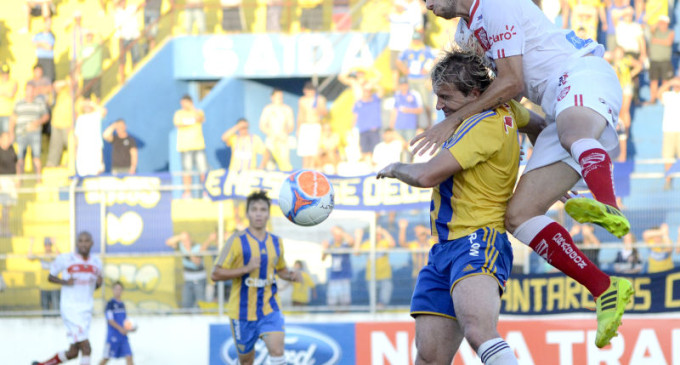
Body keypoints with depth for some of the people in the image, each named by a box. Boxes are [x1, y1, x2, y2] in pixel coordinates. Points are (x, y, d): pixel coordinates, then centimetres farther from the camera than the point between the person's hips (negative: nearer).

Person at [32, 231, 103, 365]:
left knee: (73, 353, 10)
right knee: (86, 348, -16)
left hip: (86, 309, 6)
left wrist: (99, 282, -3)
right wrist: (65, 282, -16)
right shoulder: (65, 259, -6)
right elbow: (51, 277, 3)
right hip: (70, 307, -6)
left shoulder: (96, 262, 10)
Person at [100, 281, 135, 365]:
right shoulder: (110, 304, -7)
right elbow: (110, 320, -14)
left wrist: (129, 329, 4)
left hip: (123, 336, 6)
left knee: (129, 356, -6)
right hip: (113, 336, -6)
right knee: (106, 358, 3)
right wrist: (120, 329, -23)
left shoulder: (122, 305, 14)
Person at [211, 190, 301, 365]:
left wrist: (291, 275, 0)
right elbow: (216, 274, -11)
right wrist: (246, 269, -23)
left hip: (269, 308, 2)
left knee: (277, 350, -18)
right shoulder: (237, 240, -8)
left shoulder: (276, 242, 6)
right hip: (242, 310, -2)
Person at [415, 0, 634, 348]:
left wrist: (453, 120, -6)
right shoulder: (466, 28, 25)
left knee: (573, 133, -45)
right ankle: (605, 289, -12)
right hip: (559, 109, 9)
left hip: (584, 75, -9)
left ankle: (607, 209, -75)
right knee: (519, 215, -5)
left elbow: (511, 83, -10)